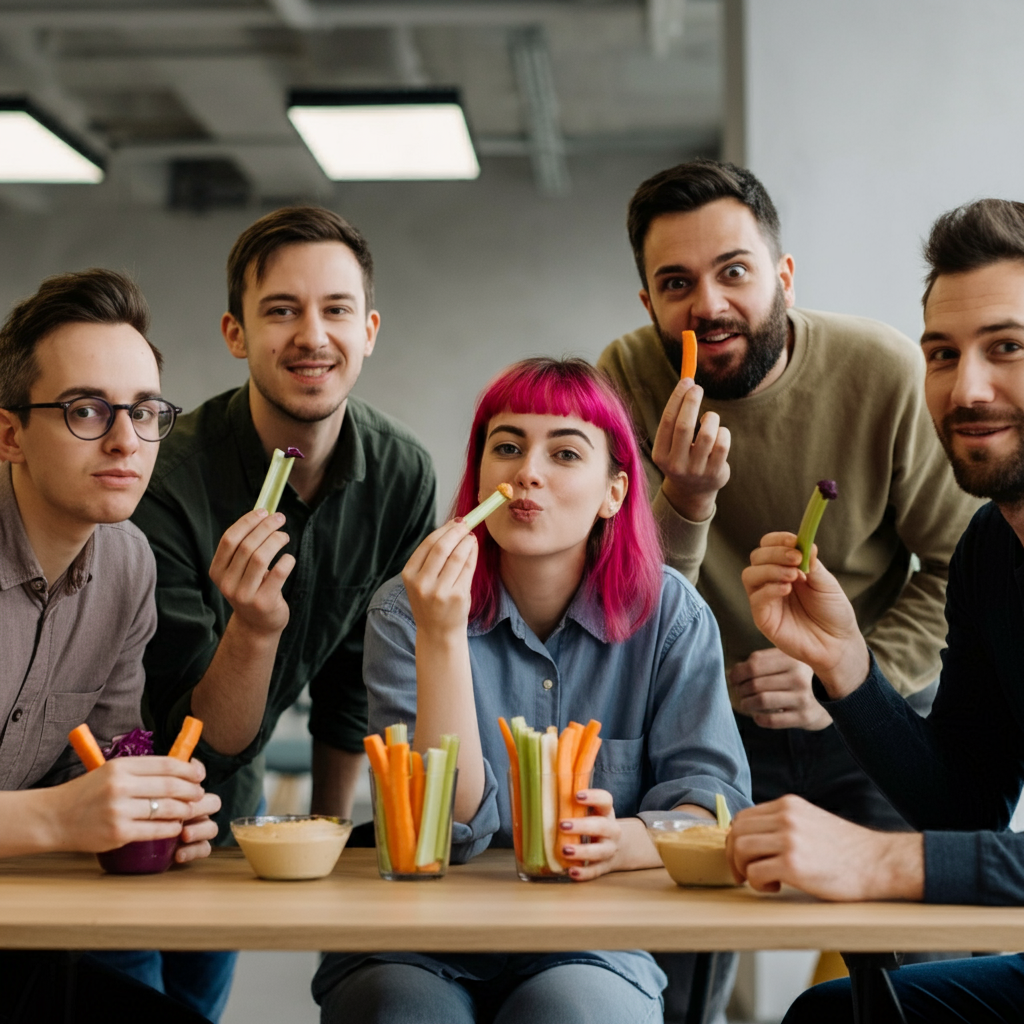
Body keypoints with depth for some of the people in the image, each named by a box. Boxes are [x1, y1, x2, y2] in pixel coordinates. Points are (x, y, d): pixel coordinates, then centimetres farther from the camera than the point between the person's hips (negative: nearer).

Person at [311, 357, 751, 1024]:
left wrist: (621, 842, -29)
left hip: (589, 945, -1)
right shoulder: (405, 611, -4)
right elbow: (448, 824, -14)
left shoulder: (669, 613, 0)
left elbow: (714, 796, -7)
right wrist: (440, 636, -25)